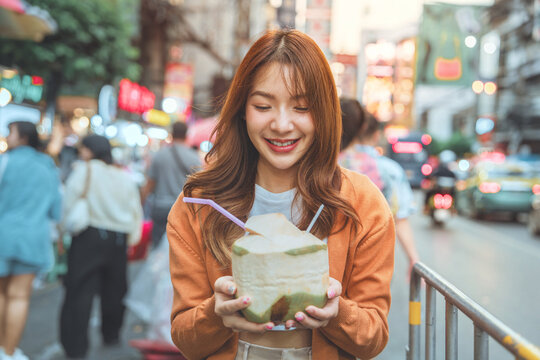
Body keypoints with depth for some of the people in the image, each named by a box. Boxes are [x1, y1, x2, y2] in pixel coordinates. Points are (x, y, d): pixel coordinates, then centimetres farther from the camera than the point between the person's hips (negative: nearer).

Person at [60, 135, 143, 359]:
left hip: (90, 237, -5)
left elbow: (69, 202, -12)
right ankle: (111, 334, 33)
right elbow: (136, 210, 12)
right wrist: (132, 236, 19)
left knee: (80, 291, -2)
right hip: (118, 240, 5)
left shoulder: (84, 170, -3)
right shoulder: (124, 177, 11)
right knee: (114, 289, 18)